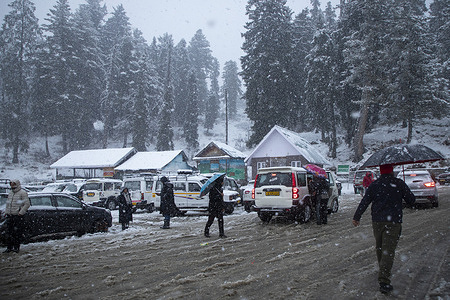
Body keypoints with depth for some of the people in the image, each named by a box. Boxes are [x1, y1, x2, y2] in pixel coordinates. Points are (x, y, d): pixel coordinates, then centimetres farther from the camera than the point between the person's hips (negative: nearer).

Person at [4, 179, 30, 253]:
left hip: (18, 216, -7)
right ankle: (9, 247, 18)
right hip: (9, 215, 7)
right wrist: (6, 211, 13)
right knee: (8, 232, 9)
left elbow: (27, 204, -12)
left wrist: (21, 212, -16)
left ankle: (16, 247, 6)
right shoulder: (10, 193, 17)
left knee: (17, 232, -2)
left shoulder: (22, 193, -7)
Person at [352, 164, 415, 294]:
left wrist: (356, 217, 4)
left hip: (377, 221, 3)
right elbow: (411, 200, 3)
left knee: (379, 248, 20)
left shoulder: (374, 185, 2)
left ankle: (383, 272, 38)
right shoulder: (399, 184, -3)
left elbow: (364, 202, -1)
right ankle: (384, 281, -14)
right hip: (393, 222, -2)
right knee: (388, 250, -6)